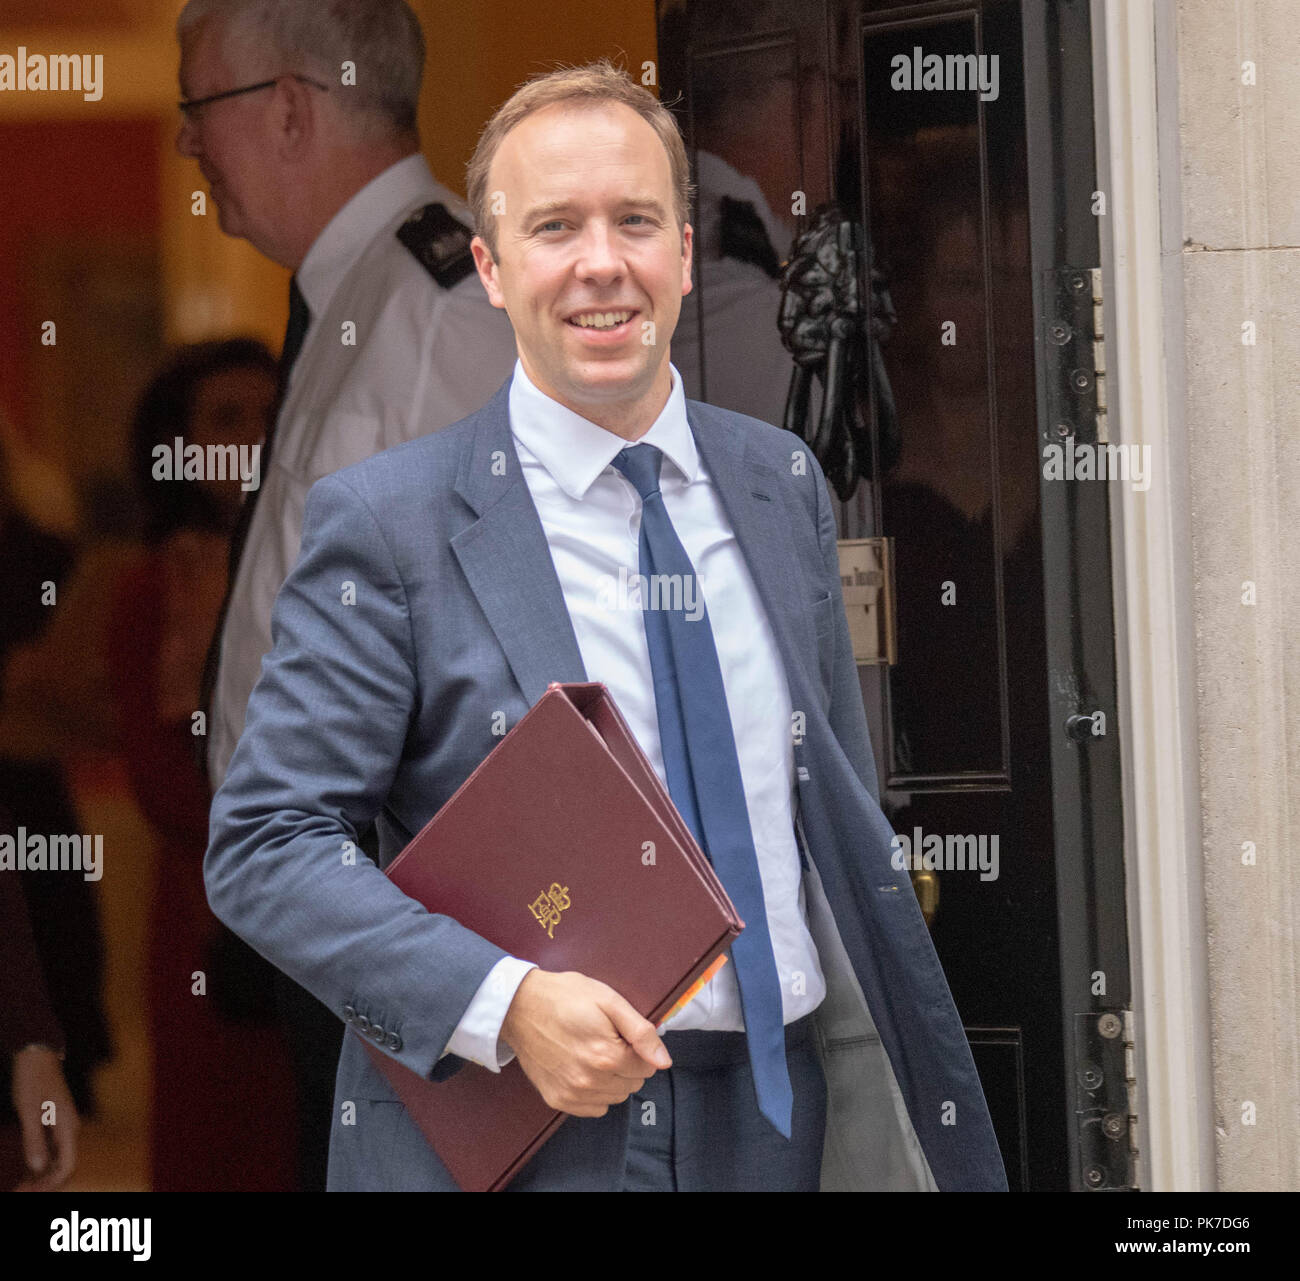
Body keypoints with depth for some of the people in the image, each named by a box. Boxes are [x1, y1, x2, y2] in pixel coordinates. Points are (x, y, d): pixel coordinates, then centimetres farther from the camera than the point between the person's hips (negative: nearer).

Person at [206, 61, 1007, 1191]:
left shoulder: (784, 484, 7)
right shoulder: (387, 524, -9)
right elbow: (263, 845, -11)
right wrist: (504, 1002, -23)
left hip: (780, 1123, 5)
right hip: (508, 1146, -4)